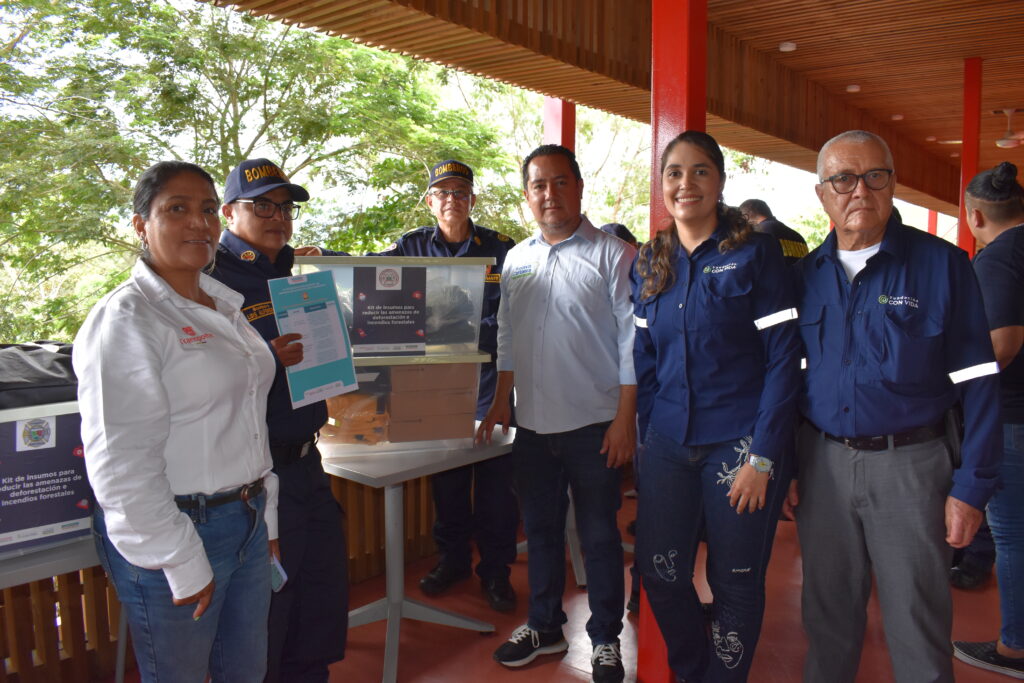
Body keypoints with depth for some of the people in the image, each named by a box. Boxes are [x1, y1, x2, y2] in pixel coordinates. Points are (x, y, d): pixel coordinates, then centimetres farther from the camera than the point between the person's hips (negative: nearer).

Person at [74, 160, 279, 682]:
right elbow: (121, 465, -20)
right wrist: (181, 562, -17)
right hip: (175, 531, -7)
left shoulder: (223, 307, 11)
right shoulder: (125, 318, -14)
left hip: (246, 521, 8)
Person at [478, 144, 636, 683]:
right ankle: (544, 627, 34)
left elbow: (632, 341, -8)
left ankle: (605, 638, 26)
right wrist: (499, 405, 12)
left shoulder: (612, 255, -6)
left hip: (594, 425, -5)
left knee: (599, 535, 7)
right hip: (532, 424, 5)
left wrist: (625, 420, -13)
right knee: (540, 529, 16)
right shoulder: (516, 259, 10)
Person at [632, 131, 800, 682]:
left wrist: (763, 455, -14)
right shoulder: (649, 263, 7)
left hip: (738, 444, -4)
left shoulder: (755, 253, -6)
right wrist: (649, 432, 4)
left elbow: (783, 358, -9)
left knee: (735, 582, 10)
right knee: (659, 573, 11)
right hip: (667, 444, 4)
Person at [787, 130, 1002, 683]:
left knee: (918, 628, 8)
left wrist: (972, 487, -9)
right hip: (821, 463, 3)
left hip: (909, 464, -3)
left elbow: (976, 383, -6)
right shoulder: (805, 274, 6)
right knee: (827, 616, 17)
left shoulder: (942, 264, -5)